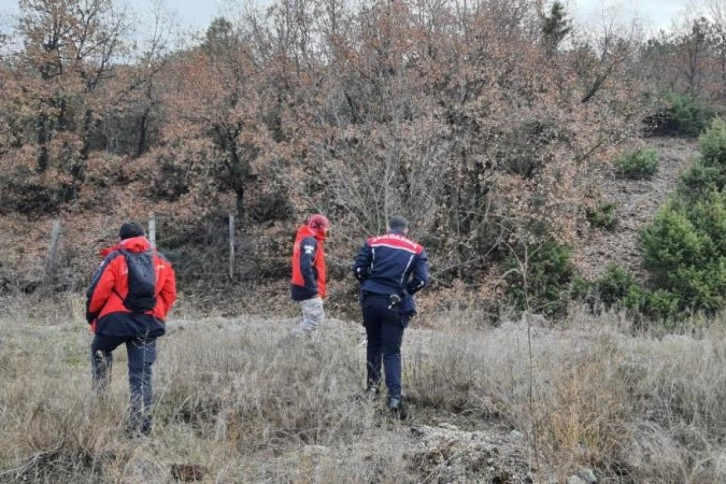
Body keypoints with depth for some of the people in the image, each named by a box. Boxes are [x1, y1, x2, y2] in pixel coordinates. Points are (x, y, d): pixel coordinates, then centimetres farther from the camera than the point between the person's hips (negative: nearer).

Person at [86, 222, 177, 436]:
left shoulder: (115, 258, 2)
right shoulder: (161, 261, 13)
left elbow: (98, 291, -5)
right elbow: (169, 294, 9)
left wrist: (91, 315, 10)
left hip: (116, 319, -2)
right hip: (149, 324, 2)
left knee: (100, 352, 29)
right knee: (142, 374, 5)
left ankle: (100, 393, 17)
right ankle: (140, 427, 2)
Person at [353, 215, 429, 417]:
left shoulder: (373, 243, 7)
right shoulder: (416, 250, 5)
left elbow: (358, 269, 0)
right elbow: (422, 279, -3)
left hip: (371, 299, 1)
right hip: (395, 304, -1)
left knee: (374, 343, 22)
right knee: (392, 351, 2)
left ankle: (373, 384, 25)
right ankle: (394, 396, -10)